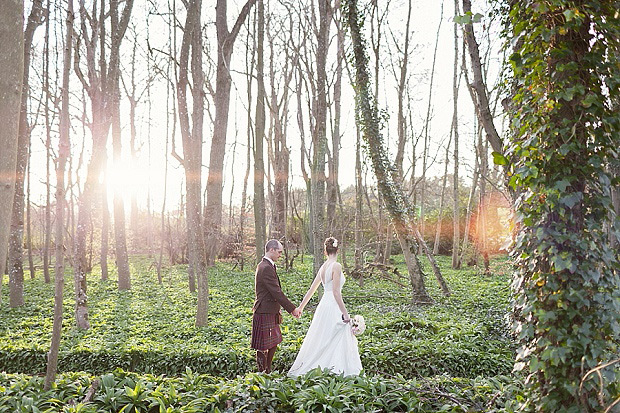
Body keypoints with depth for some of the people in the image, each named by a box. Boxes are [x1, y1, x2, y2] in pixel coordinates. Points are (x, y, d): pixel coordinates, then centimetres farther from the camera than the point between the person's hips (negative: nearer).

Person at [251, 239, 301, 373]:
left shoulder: (264, 266, 13)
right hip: (265, 313, -11)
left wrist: (277, 312, 19)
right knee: (264, 347, -1)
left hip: (270, 312, 11)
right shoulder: (266, 268, -21)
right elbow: (277, 292, -21)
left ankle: (267, 371, 29)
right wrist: (292, 309, -15)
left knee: (273, 343, 19)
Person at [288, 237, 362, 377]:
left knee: (321, 342, 16)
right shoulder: (336, 266, -12)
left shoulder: (323, 267, 11)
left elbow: (311, 289, 17)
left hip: (323, 306, 8)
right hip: (333, 307, -8)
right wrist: (345, 313, -17)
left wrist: (301, 307, 26)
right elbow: (336, 291, -18)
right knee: (337, 342, -3)